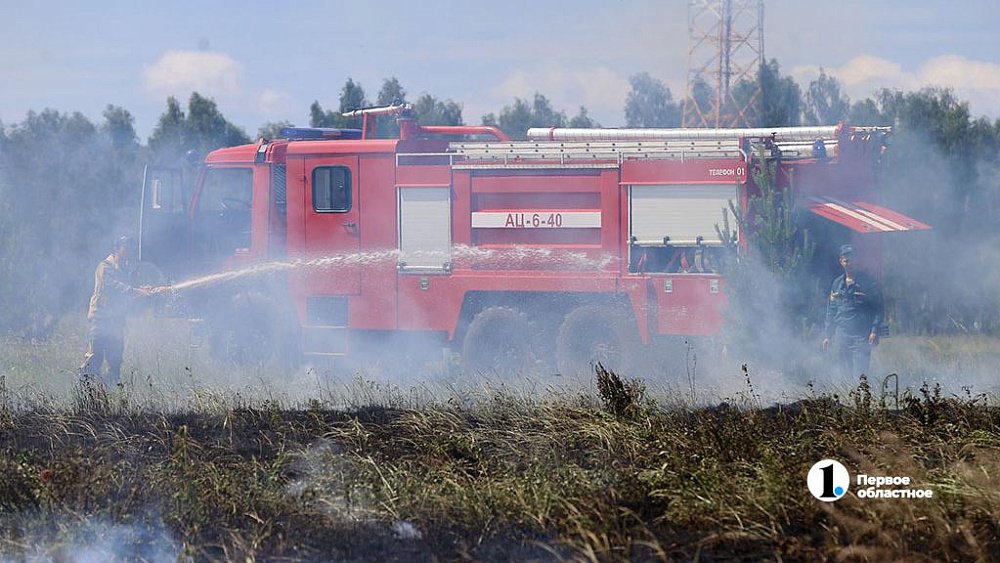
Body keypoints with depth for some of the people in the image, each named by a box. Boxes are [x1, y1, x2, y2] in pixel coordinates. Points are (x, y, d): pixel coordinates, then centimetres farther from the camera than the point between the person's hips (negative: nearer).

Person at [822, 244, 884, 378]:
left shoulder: (866, 282, 0)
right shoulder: (837, 284, 13)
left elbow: (878, 307, -2)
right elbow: (831, 311, 18)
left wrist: (875, 331, -12)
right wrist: (827, 335, 13)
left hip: (861, 336, -4)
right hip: (841, 335, 4)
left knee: (859, 374, -11)